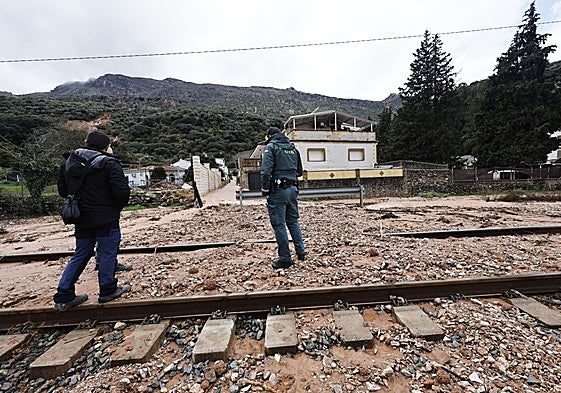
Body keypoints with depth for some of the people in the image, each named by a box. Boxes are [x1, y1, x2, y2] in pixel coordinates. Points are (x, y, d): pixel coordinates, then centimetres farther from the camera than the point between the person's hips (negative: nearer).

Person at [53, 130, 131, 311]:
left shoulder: (68, 163, 9)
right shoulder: (109, 163, -13)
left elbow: (62, 190, 13)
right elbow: (122, 190, -20)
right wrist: (120, 205, -1)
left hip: (81, 219, 7)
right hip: (106, 218, -7)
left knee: (80, 255, 18)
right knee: (107, 253, 7)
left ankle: (64, 296, 22)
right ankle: (108, 290, 19)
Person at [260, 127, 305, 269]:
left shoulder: (271, 147, -4)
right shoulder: (293, 148, 15)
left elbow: (266, 171, -16)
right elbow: (299, 171, 18)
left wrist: (265, 190, -10)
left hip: (278, 190, -6)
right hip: (292, 189, 7)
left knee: (279, 224, 0)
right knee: (293, 221, 17)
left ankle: (285, 258, 7)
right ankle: (300, 252, 23)